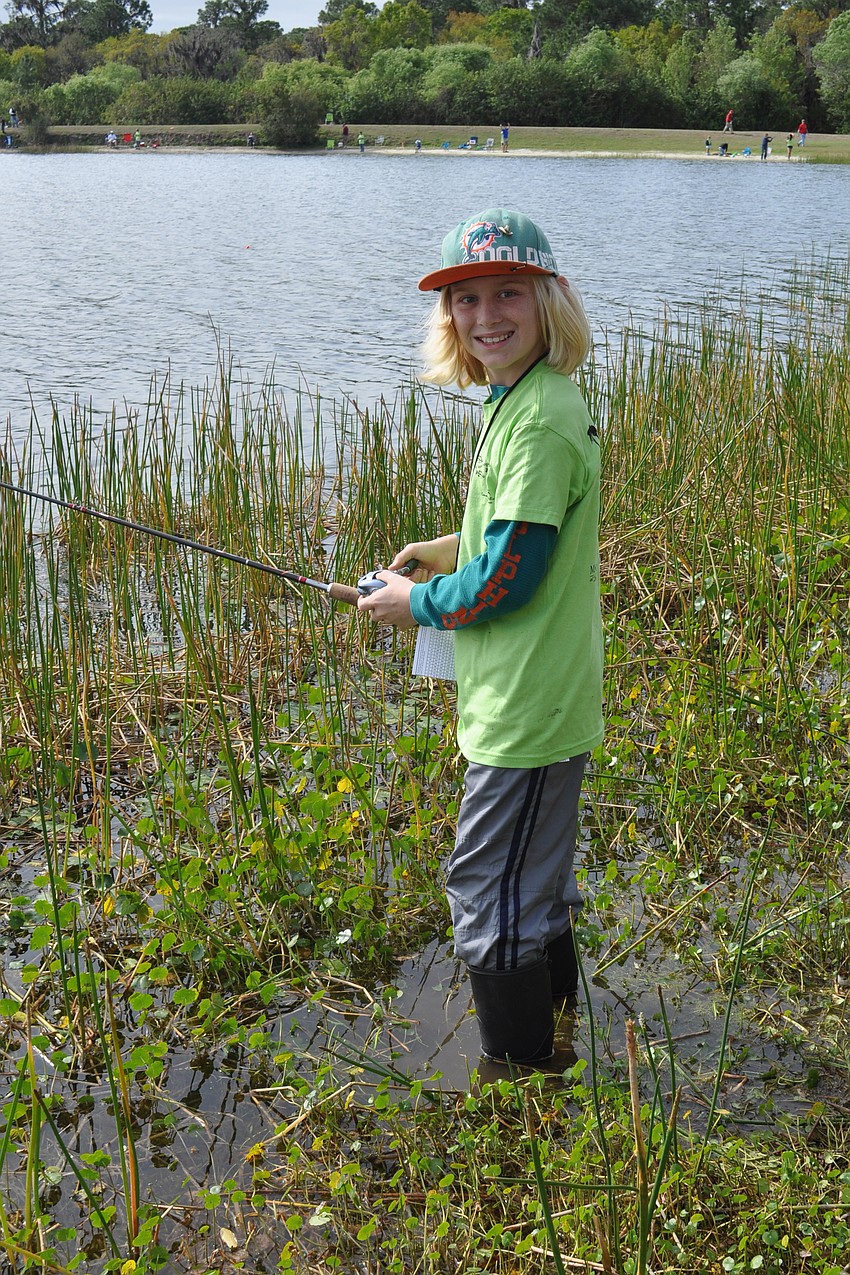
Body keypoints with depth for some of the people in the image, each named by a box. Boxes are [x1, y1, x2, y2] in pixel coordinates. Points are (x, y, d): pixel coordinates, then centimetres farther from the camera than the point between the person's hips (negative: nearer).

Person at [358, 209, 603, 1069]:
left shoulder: (539, 422, -22)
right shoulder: (521, 401, 10)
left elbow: (507, 581, -23)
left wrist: (417, 602, -8)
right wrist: (455, 548, 12)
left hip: (526, 710, -11)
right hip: (534, 701, 11)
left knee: (490, 896, 2)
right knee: (533, 879, 26)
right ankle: (555, 1029, 45)